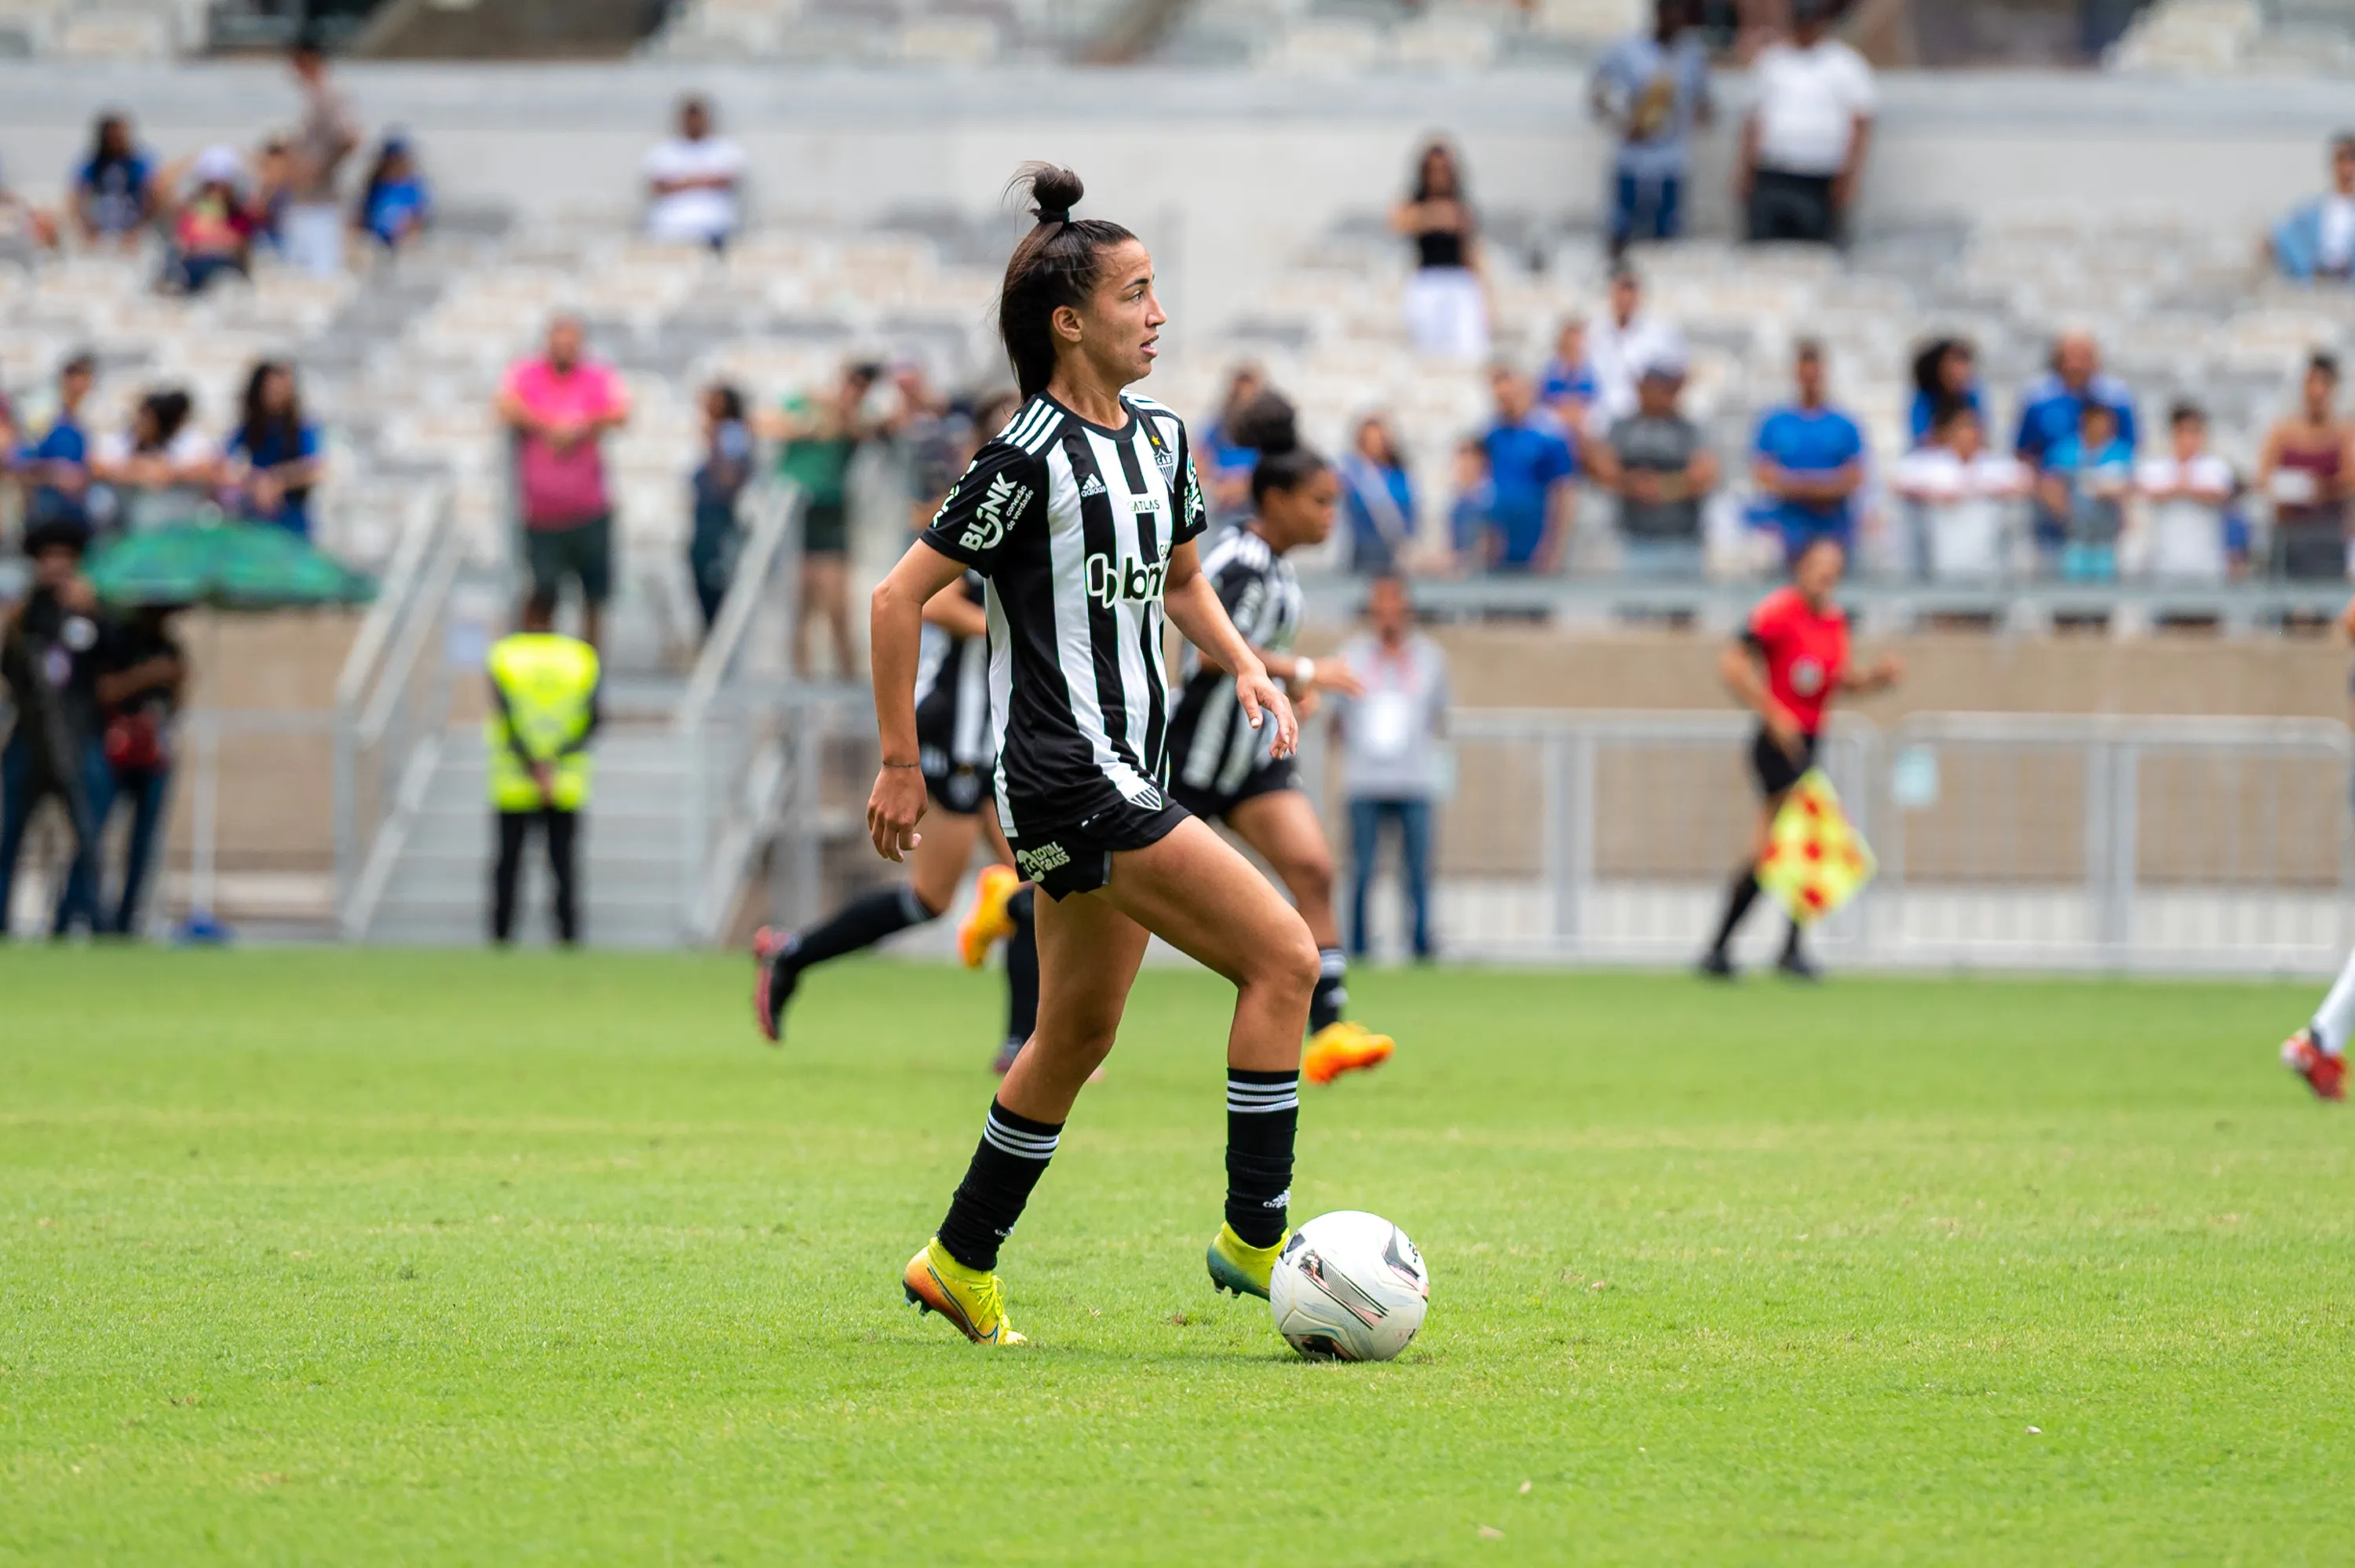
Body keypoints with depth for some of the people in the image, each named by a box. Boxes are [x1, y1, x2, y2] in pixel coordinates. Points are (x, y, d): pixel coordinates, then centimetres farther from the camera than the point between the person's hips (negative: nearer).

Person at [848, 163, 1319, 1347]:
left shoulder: (1157, 439, 12)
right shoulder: (1031, 457, -14)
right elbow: (900, 596, -11)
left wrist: (1245, 666, 8)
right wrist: (901, 764, -9)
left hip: (1127, 778, 9)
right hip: (1066, 775, -9)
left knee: (1078, 1035, 15)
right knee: (1282, 955, -15)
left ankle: (962, 1266, 28)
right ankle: (1254, 1235, -10)